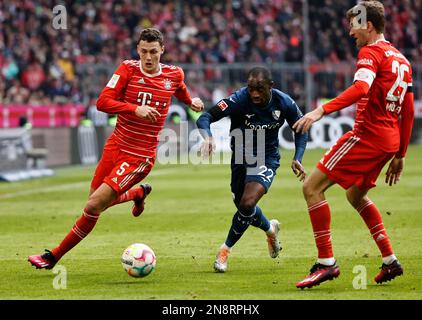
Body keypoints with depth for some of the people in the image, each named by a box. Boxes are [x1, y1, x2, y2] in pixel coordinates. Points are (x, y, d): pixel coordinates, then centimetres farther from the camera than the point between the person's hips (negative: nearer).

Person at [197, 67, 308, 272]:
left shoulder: (284, 103, -16)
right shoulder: (239, 100, -24)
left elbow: (300, 130, 2)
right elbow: (205, 118, -29)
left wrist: (297, 159, -11)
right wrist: (207, 137, -50)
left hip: (266, 160, -2)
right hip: (240, 159, 2)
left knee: (247, 204, -23)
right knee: (244, 207, 13)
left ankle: (226, 249, -2)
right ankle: (270, 229, 48)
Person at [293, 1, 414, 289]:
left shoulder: (371, 52, -8)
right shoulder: (401, 59, 19)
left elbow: (360, 89, -27)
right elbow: (408, 112, 21)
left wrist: (322, 110, -34)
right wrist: (399, 155, 25)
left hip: (367, 135, -9)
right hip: (390, 141, 9)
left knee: (312, 187, -7)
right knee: (356, 195, 28)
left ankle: (326, 262, -11)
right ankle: (390, 262, 24)